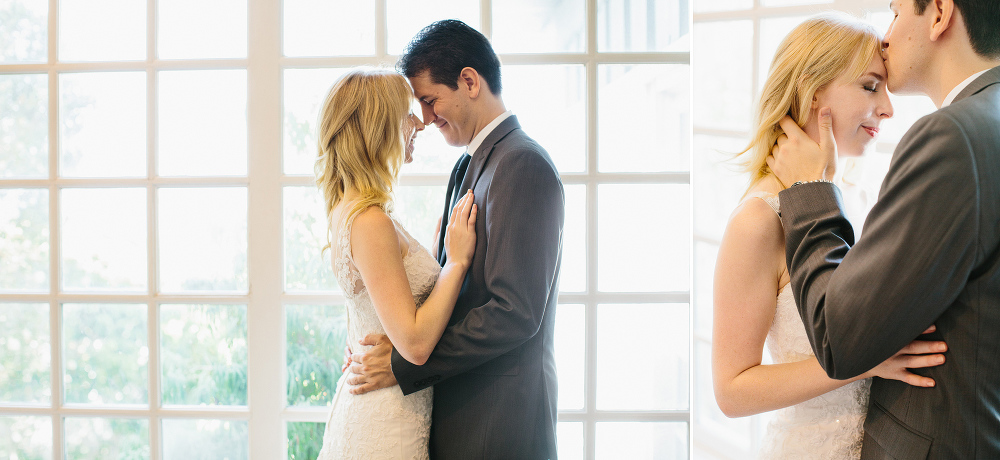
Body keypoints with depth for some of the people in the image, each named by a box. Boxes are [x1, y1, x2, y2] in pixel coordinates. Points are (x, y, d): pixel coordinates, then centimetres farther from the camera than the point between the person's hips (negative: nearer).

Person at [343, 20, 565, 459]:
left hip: (498, 422, -9)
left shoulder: (523, 165, -16)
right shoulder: (469, 167, 15)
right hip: (459, 412, 9)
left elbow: (515, 311, -22)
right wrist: (394, 342, -2)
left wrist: (404, 365, -17)